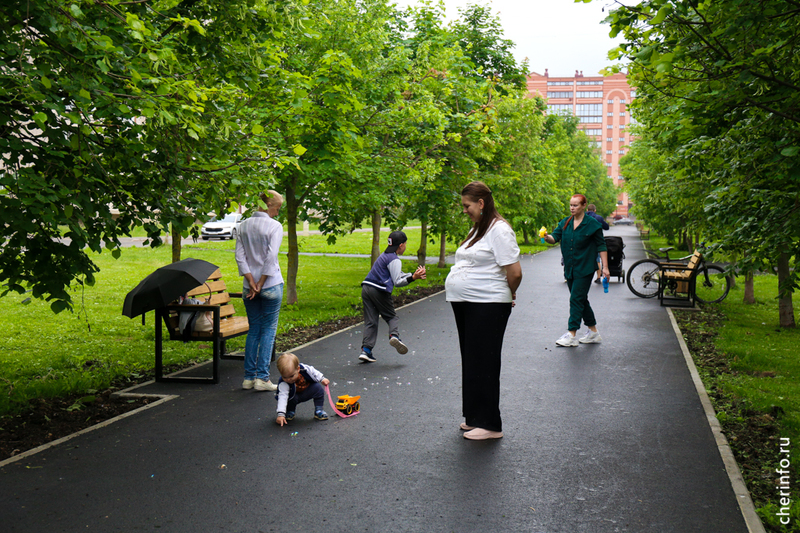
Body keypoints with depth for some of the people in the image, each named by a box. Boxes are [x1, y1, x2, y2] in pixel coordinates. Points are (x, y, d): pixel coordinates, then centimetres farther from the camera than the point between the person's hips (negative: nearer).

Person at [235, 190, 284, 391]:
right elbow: (271, 258, -16)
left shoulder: (243, 226, 8)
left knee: (253, 330, 13)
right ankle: (262, 378, 0)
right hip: (271, 285, -5)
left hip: (249, 286, 5)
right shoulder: (275, 226, -8)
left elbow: (240, 257, 2)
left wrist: (251, 282, -2)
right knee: (268, 330, 2)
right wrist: (260, 284, -10)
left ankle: (249, 377, 14)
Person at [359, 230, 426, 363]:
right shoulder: (394, 260, -7)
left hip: (366, 288, 7)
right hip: (379, 291, -7)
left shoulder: (384, 255, 21)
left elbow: (397, 275, 23)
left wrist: (414, 275, 21)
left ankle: (366, 350, -3)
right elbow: (397, 282, -11)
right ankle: (394, 335, -19)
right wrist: (413, 277, -17)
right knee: (392, 317, 8)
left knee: (370, 321, 5)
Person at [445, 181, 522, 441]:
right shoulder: (477, 229, 16)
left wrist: (508, 296, -3)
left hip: (487, 307, -10)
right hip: (464, 304, 10)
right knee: (471, 362, 15)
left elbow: (514, 272, -20)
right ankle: (474, 417, 27)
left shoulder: (499, 229, -15)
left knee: (483, 363, -3)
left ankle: (489, 425, 6)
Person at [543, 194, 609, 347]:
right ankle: (593, 333, 24)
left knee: (576, 299, -10)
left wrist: (605, 267, -6)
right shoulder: (565, 222, 9)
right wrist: (547, 237, -24)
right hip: (570, 268, 6)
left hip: (585, 269, -6)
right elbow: (555, 237, 0)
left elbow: (601, 246, -3)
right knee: (581, 300, 13)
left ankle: (571, 335, -7)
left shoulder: (592, 224, -5)